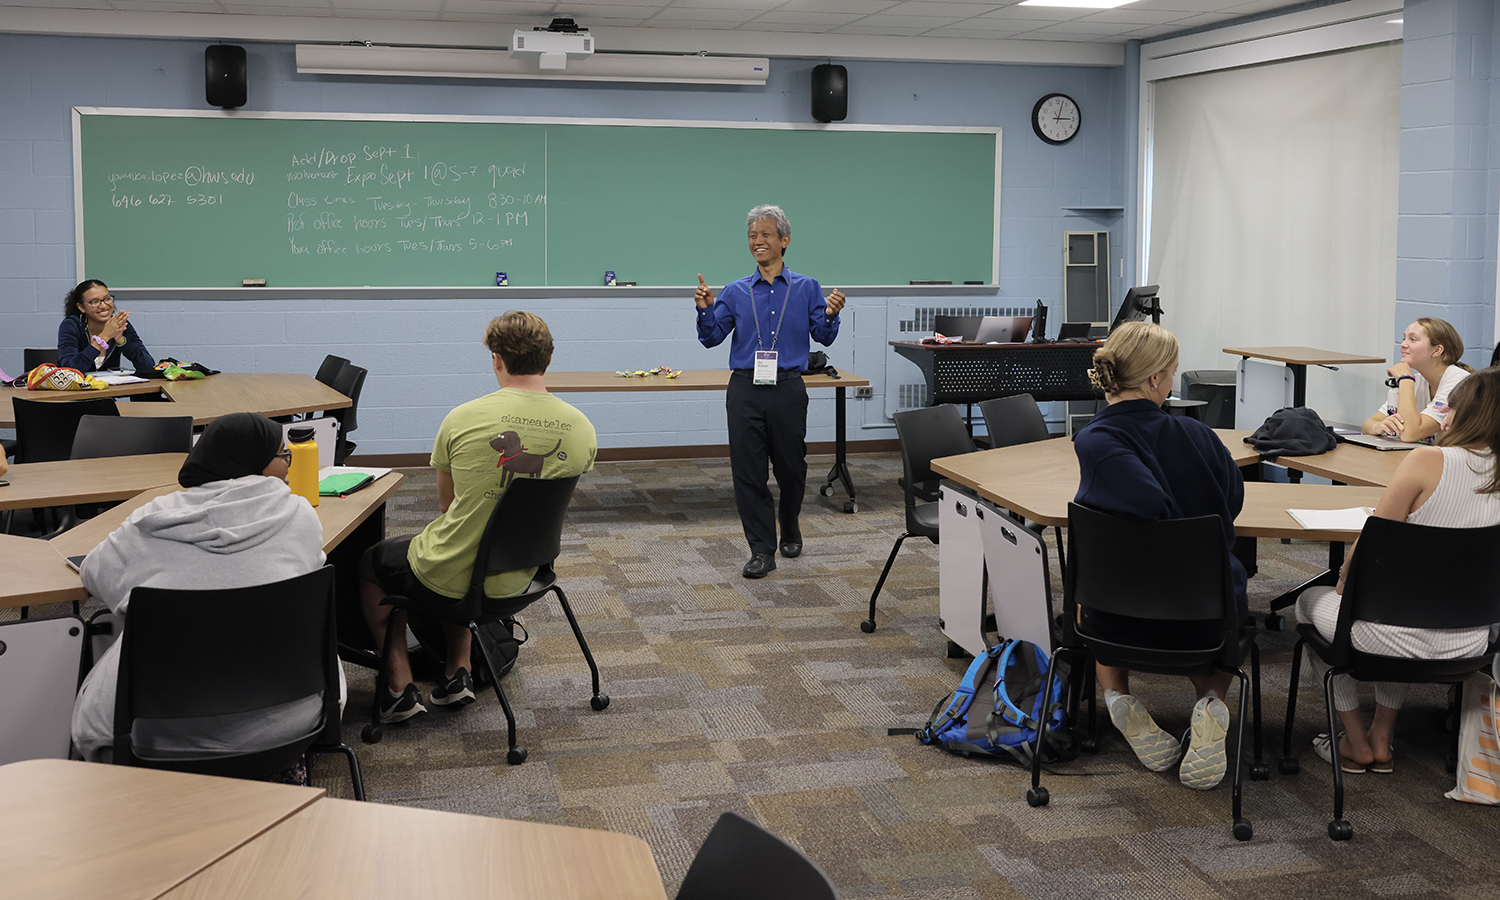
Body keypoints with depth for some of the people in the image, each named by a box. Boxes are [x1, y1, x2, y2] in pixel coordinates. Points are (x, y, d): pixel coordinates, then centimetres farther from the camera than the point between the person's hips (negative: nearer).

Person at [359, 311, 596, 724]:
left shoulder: (463, 419, -18)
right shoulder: (582, 429, -9)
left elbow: (446, 504, -1)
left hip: (447, 581, -4)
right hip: (519, 577, 4)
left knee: (369, 563, 28)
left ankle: (400, 687, 21)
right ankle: (457, 674, 31)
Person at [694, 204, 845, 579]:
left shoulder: (806, 288, 5)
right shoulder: (736, 291, 7)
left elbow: (824, 337, 2)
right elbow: (712, 337, 4)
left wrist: (830, 315, -18)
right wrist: (705, 310, -14)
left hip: (787, 389, 0)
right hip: (746, 390, 1)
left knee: (790, 467, 10)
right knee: (747, 471, -3)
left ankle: (790, 529, 37)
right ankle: (762, 550, 6)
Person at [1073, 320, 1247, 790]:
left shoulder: (1094, 442, -19)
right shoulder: (1196, 434, -8)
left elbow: (1147, 505, -34)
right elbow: (1233, 499, 8)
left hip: (1122, 615, 0)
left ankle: (1119, 699, 16)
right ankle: (1211, 702, 7)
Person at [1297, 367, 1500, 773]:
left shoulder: (1428, 461, -19)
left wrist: (1344, 583, 4)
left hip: (1404, 640, -6)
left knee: (1311, 601, 25)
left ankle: (1357, 744, 32)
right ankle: (1382, 740, 40)